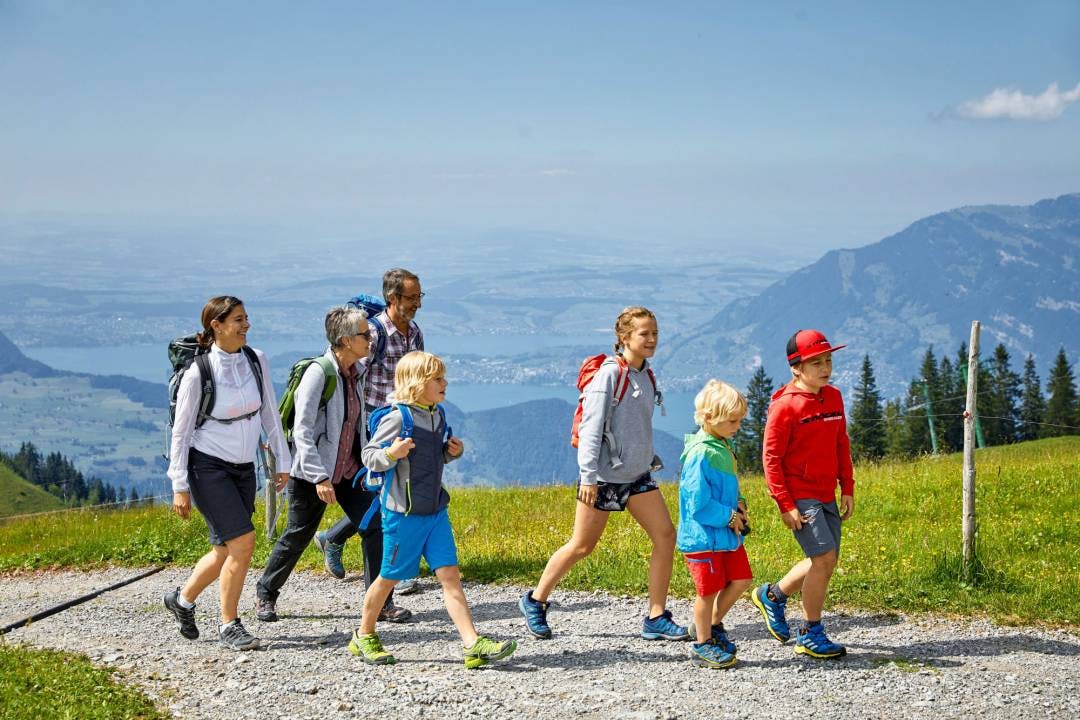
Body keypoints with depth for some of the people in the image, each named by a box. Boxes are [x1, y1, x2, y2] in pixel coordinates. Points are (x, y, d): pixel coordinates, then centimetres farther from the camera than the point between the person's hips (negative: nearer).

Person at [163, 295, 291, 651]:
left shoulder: (256, 360, 0)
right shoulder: (198, 372, -14)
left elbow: (270, 414, 11)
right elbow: (181, 431, -8)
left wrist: (282, 460, 10)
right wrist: (180, 487, -9)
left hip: (244, 469, 6)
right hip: (208, 466, -6)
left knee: (226, 550, 10)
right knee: (243, 541, -14)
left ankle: (183, 598, 36)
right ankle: (229, 625, 1)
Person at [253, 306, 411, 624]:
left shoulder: (356, 372, 4)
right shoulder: (318, 373, -20)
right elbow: (302, 430, -24)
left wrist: (366, 465, 15)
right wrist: (319, 477, -28)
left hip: (349, 471, 7)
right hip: (312, 474, -7)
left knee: (375, 527, -4)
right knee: (297, 536, 6)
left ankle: (380, 601, 4)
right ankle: (265, 593, 27)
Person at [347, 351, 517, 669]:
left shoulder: (437, 415, 8)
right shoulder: (398, 418, -16)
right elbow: (369, 457, -13)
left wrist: (452, 451, 4)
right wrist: (392, 454, -32)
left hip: (436, 511, 6)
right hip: (404, 512, -6)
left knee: (449, 574, -2)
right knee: (389, 577, 8)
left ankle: (473, 644, -8)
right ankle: (363, 636, 29)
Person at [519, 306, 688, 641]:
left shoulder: (646, 376, 10)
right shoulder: (610, 373, -14)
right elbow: (591, 427, -17)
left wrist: (650, 460, 21)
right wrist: (588, 476, -21)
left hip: (637, 475, 7)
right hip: (604, 475, -7)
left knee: (666, 536, -3)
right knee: (582, 545, 1)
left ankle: (656, 619, 4)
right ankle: (535, 601, 21)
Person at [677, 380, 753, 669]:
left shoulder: (723, 447, 7)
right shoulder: (701, 454, -22)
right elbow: (698, 504, -24)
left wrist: (738, 504, 4)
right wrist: (729, 516, -16)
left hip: (727, 533, 9)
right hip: (703, 536, -9)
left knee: (741, 579, 11)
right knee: (709, 589, 2)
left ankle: (712, 624, 30)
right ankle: (702, 645, 18)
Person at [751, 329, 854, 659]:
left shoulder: (833, 397, 7)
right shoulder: (785, 405, -13)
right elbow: (771, 457, -12)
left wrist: (847, 488, 12)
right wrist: (785, 504, -15)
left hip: (826, 496, 8)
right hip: (799, 496, -8)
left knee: (824, 561, 11)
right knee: (824, 557, -14)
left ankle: (772, 595, 35)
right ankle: (810, 635, -1)